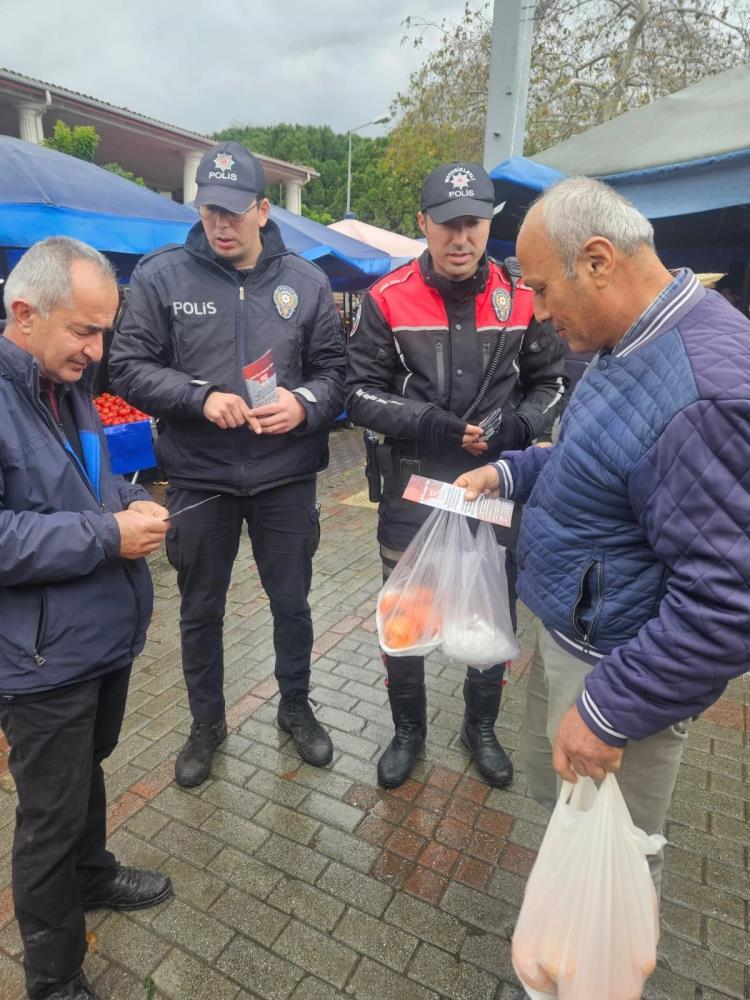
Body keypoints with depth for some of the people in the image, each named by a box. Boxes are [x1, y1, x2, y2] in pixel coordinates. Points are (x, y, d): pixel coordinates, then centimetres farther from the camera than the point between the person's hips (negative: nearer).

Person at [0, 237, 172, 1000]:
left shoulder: (66, 385, 8)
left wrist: (133, 506, -2)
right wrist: (107, 536, -24)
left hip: (105, 631, 8)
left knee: (88, 768, 28)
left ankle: (90, 874, 53)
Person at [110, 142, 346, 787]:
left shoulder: (306, 281, 0)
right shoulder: (161, 274, -4)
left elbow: (334, 368, 4)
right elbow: (129, 367, -4)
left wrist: (306, 403, -17)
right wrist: (201, 398, -19)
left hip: (285, 477, 1)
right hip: (198, 478, 0)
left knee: (292, 602, 15)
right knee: (201, 611, 15)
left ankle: (296, 708, 42)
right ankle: (207, 725, 40)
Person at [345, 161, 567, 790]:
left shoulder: (521, 297, 0)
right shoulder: (388, 300, -6)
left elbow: (550, 382, 8)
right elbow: (362, 394, -6)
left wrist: (517, 425, -12)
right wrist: (429, 425, -20)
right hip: (412, 486, -1)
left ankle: (481, 728, 40)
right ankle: (408, 732, 35)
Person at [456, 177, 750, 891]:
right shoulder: (630, 344, 2)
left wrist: (608, 712, -24)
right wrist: (509, 472, 4)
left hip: (623, 668, -10)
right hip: (566, 633, 10)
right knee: (548, 786, 28)